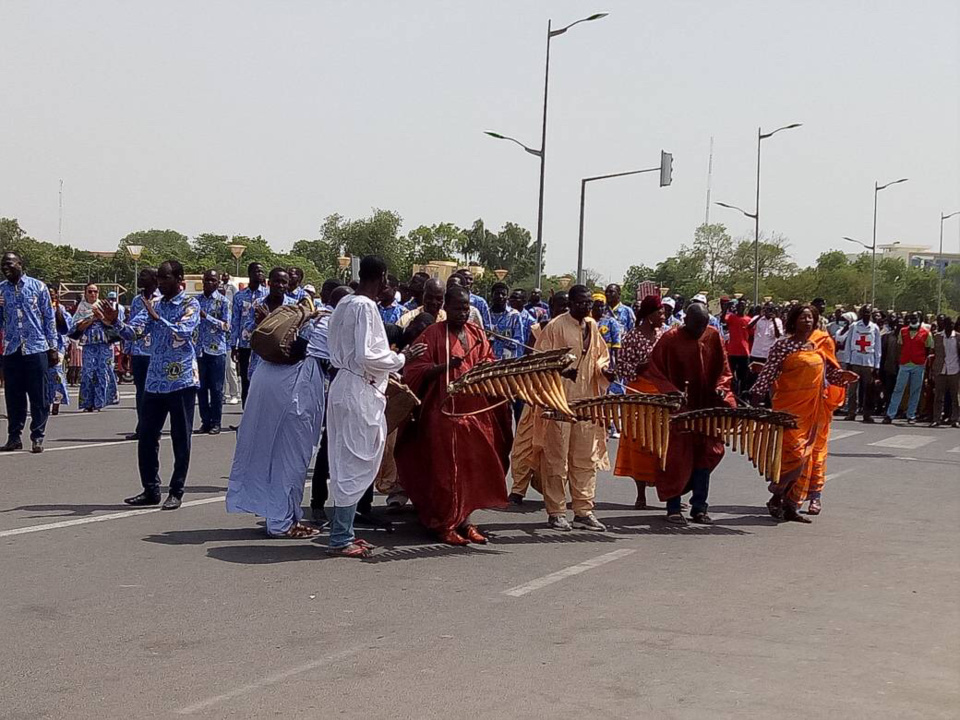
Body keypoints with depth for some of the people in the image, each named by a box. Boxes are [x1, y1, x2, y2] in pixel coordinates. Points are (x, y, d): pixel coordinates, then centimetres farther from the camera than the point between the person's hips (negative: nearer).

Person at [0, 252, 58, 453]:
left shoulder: (38, 287, 2)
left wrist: (53, 347, 1)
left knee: (38, 396, 0)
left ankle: (37, 437, 7)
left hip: (36, 349, -2)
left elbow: (49, 318, 4)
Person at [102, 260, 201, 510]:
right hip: (155, 381, 6)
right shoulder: (154, 305, 12)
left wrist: (157, 317, -29)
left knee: (181, 439, 1)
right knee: (147, 437, 7)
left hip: (182, 380, -6)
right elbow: (134, 330, 3)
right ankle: (151, 489, 17)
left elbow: (184, 332, -20)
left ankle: (176, 492, 9)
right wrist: (115, 323, -16)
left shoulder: (190, 304, -4)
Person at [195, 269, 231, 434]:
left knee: (216, 388, 1)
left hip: (217, 350, -4)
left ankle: (216, 422, 7)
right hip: (200, 350, 4)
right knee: (201, 387, 6)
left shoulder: (222, 301, -3)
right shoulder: (198, 300, 10)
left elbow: (226, 326, -9)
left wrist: (206, 316, -18)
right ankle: (205, 421, 15)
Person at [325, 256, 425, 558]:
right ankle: (341, 539, 1)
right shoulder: (365, 307, -15)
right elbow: (366, 356, -21)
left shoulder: (345, 304, 12)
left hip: (343, 385, 9)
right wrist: (402, 358, -9)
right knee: (357, 465, -3)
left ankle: (342, 532, 21)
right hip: (359, 392, -9)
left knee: (345, 463, 14)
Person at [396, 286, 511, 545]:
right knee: (445, 470, -2)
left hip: (476, 412, 6)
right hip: (444, 414, -5)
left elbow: (491, 363, 16)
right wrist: (445, 366, -24)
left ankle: (464, 519, 20)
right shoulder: (433, 334, -5)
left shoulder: (477, 334, 12)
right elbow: (416, 371, -10)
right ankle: (445, 525, 7)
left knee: (473, 467, 9)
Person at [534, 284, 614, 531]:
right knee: (557, 459, 0)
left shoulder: (592, 326, 11)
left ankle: (584, 511, 16)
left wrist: (604, 369, 2)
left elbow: (600, 355, 23)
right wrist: (562, 370, -24)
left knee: (586, 459, 9)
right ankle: (555, 513, 7)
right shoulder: (555, 326, -7)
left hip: (586, 401, 6)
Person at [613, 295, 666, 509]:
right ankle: (641, 495, 8)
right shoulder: (632, 337, -6)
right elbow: (622, 368, -8)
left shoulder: (664, 334, 10)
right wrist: (643, 367, -20)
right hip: (640, 394, -4)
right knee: (640, 442, 1)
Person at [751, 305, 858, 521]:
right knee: (794, 453, -13)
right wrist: (755, 396, -16)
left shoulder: (823, 343, 11)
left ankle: (791, 505, 15)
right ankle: (776, 498, 6)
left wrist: (843, 376, -2)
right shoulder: (783, 345, -5)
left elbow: (830, 372, 17)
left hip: (815, 408, 6)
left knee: (809, 455, 7)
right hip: (789, 407, -6)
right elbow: (768, 373, -8)